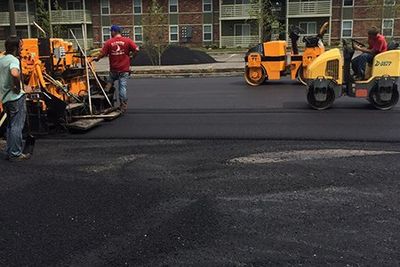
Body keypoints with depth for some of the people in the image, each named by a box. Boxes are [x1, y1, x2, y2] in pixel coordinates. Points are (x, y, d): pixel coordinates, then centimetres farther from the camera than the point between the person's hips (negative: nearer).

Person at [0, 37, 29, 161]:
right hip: (16, 97, -9)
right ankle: (15, 154, 1)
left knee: (11, 125, 17)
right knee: (17, 126, -3)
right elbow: (15, 74, -34)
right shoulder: (13, 60, -13)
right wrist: (18, 87, -19)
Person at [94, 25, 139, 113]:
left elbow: (102, 54, -3)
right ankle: (123, 106, 4)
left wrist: (97, 58, 16)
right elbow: (136, 49, -11)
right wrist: (131, 56, 6)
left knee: (110, 82, 26)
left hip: (114, 70, 0)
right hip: (124, 69, 0)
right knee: (122, 87, 2)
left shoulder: (109, 42, -3)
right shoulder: (127, 40, -3)